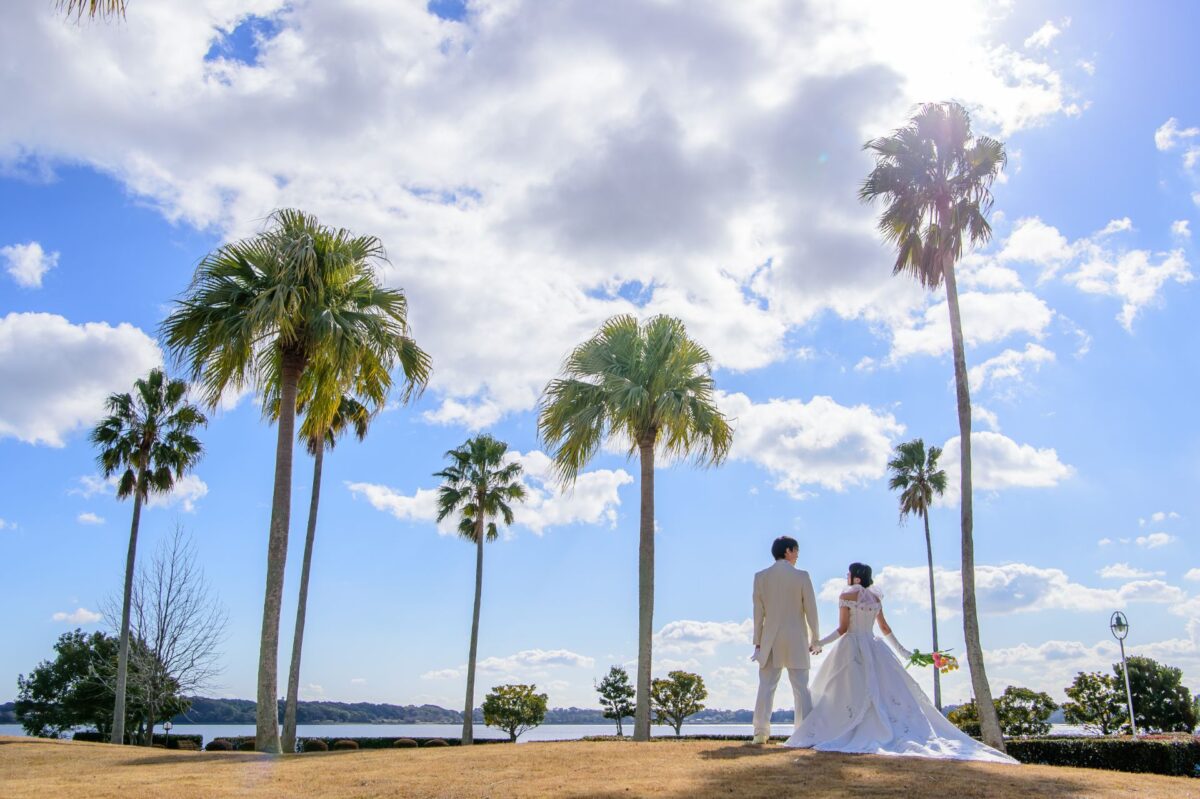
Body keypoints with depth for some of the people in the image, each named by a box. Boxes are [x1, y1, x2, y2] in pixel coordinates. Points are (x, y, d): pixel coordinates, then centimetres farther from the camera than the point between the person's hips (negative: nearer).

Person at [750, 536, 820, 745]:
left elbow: (758, 612, 2)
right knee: (801, 688, 4)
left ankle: (761, 733, 3)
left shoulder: (761, 577, 1)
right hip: (797, 640, -2)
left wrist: (758, 642, 7)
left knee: (766, 687, 6)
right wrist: (815, 638, 7)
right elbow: (810, 609, -3)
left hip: (770, 640, 2)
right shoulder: (802, 576, -5)